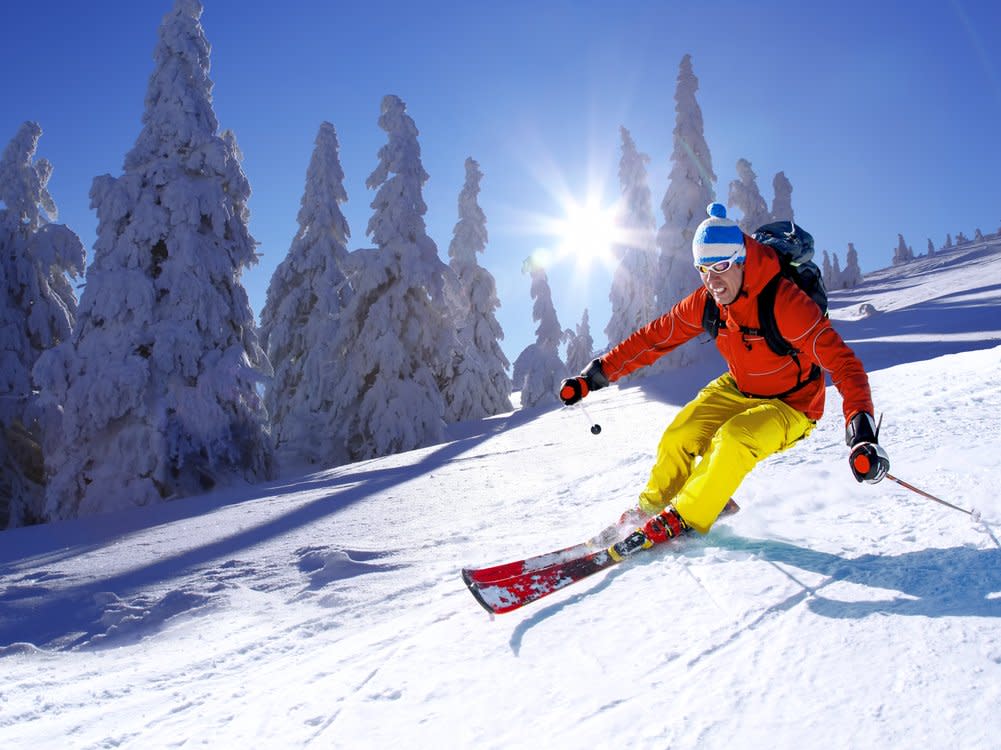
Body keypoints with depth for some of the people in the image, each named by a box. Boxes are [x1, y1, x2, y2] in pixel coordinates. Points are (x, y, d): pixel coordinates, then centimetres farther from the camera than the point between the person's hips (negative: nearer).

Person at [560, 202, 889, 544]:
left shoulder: (785, 302, -31)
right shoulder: (706, 301, -13)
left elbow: (842, 362, -33)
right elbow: (655, 336, -6)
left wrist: (862, 430, -47)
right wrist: (595, 375, -10)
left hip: (789, 406, -5)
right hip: (736, 390, 5)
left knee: (733, 439, -31)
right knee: (678, 437, -11)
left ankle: (682, 520, -13)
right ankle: (651, 508, 14)